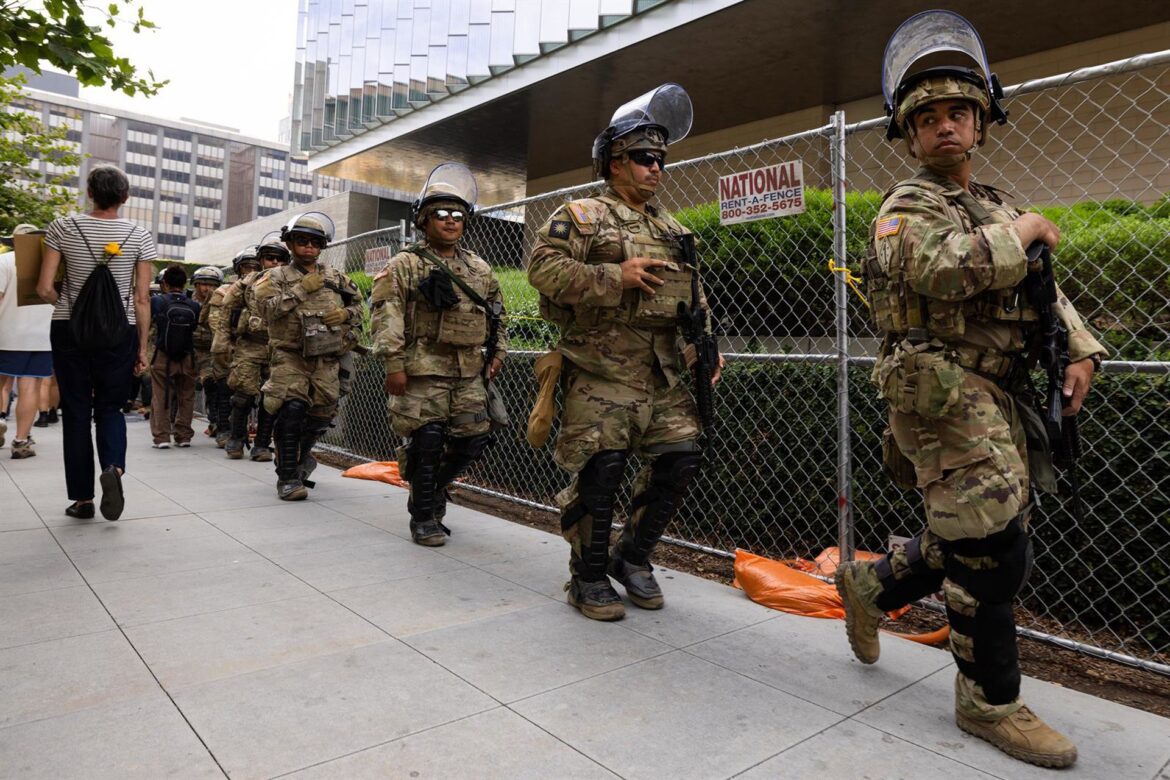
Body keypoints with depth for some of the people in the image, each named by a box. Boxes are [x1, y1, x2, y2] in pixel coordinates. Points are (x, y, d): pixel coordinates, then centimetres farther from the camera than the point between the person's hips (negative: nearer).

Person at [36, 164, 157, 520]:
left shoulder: (63, 228, -3)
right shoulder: (140, 236, -3)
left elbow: (44, 288, -6)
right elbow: (142, 298, -3)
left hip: (69, 330, 0)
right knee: (110, 408, 13)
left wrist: (67, 304, 16)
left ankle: (82, 498, 12)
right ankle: (113, 466, -16)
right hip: (118, 332, 0)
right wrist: (143, 346, 3)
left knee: (76, 411, 8)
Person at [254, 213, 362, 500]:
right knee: (292, 410, -18)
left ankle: (301, 457, 39)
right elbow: (267, 307, -13)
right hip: (290, 356, -4)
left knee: (320, 414, 8)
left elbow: (358, 305, 18)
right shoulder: (276, 276, 3)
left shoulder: (335, 277, 13)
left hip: (326, 359, 4)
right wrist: (302, 289, -15)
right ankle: (288, 477, -7)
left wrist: (345, 313, -4)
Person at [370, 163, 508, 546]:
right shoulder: (405, 265, -1)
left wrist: (498, 350, 16)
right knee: (426, 441, -4)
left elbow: (495, 314, 26)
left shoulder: (479, 269, 17)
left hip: (469, 373, 6)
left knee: (473, 438, 5)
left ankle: (433, 487, 32)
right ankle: (424, 517, 13)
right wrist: (394, 364, -16)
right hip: (423, 370, -5)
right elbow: (386, 315, -9)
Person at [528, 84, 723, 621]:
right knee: (602, 466, -10)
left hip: (663, 371, 7)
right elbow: (543, 267, -13)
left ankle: (633, 557, 20)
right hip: (601, 368, -6)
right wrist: (616, 277, -17)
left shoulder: (673, 231, 22)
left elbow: (695, 298, 25)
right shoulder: (582, 216, 1)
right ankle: (588, 578, 10)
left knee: (681, 456, 1)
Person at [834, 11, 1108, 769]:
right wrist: (1024, 231, -10)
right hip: (944, 391, -8)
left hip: (999, 397, 8)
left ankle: (869, 586, 34)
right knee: (994, 548, -7)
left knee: (975, 540, 12)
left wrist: (1081, 353, 5)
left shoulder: (996, 207, 21)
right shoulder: (906, 207, -4)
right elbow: (943, 269, -25)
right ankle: (992, 701, 10)